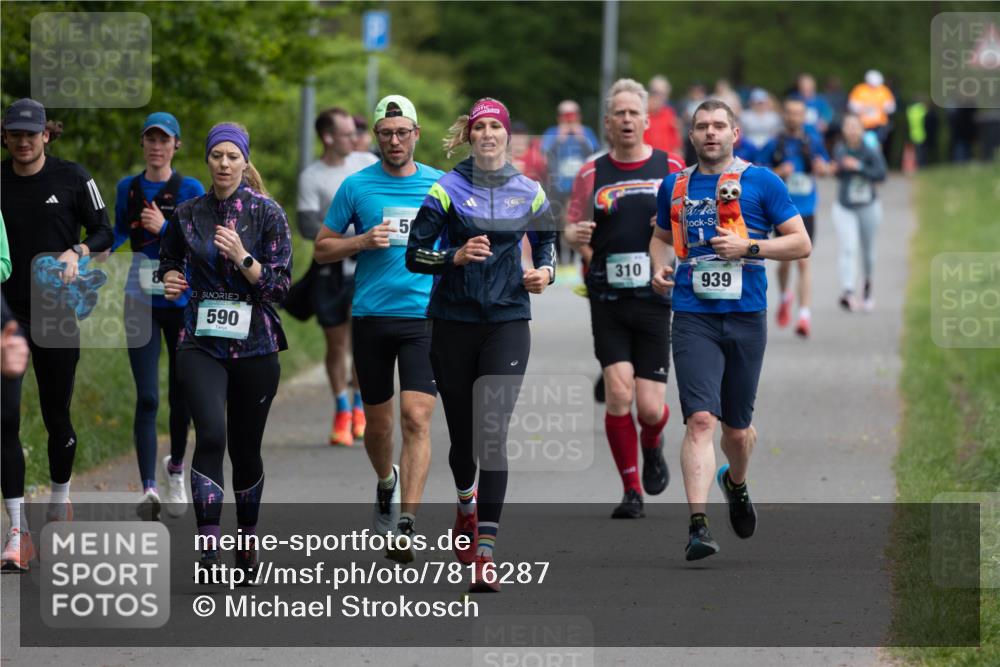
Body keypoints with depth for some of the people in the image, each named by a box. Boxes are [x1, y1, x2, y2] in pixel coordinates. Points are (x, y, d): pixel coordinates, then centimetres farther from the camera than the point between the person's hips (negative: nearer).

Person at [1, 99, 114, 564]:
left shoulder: (72, 177, -1)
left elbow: (104, 233, 4)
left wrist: (76, 252, -15)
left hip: (58, 311, -1)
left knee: (56, 415, 9)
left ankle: (60, 498, 36)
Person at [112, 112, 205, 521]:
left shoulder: (191, 190, -3)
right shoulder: (127, 189, 6)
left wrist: (163, 228, -20)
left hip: (182, 302, -1)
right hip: (141, 302, 1)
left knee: (180, 394, 10)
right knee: (146, 397, -11)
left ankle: (176, 469, 35)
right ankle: (148, 489, -16)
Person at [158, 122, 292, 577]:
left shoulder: (267, 214, -1)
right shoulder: (188, 215, 6)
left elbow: (281, 285, -4)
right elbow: (168, 261, 23)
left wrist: (243, 258, -19)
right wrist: (169, 280, 1)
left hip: (255, 346, 0)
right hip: (201, 345, 0)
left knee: (245, 449, 8)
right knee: (211, 434, -21)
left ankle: (247, 541, 28)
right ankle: (208, 542, -24)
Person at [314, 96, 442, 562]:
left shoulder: (440, 185, 5)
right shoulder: (357, 186, 4)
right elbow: (323, 248, 7)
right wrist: (364, 241, -10)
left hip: (424, 317, -1)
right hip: (371, 315, 1)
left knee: (416, 418, -15)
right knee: (377, 420, 11)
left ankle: (406, 525, -19)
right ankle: (387, 483, 43)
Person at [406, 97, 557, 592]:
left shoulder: (528, 192, 5)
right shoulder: (447, 189, -2)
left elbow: (547, 243, 20)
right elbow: (415, 255, -3)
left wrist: (545, 272, 0)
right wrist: (457, 256, -20)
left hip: (507, 323, 0)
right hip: (454, 323, 0)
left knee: (492, 433, -13)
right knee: (462, 433, 9)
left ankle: (485, 553, -16)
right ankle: (466, 504, 45)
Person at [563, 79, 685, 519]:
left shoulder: (671, 167, 4)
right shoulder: (592, 174, 7)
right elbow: (572, 228, 12)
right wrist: (576, 235, -11)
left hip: (654, 300, 0)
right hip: (608, 301, 0)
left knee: (650, 408, -3)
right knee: (618, 393, -11)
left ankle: (652, 447, 33)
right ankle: (631, 491, 3)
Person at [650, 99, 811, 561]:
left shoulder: (761, 182, 2)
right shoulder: (675, 186, 11)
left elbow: (801, 244, 1)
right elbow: (661, 236, 28)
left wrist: (748, 248, -13)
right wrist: (660, 267, 7)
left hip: (746, 317, 0)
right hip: (693, 319, 0)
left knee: (737, 427, 12)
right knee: (701, 419, -16)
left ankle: (735, 484, 45)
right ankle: (698, 525, -22)